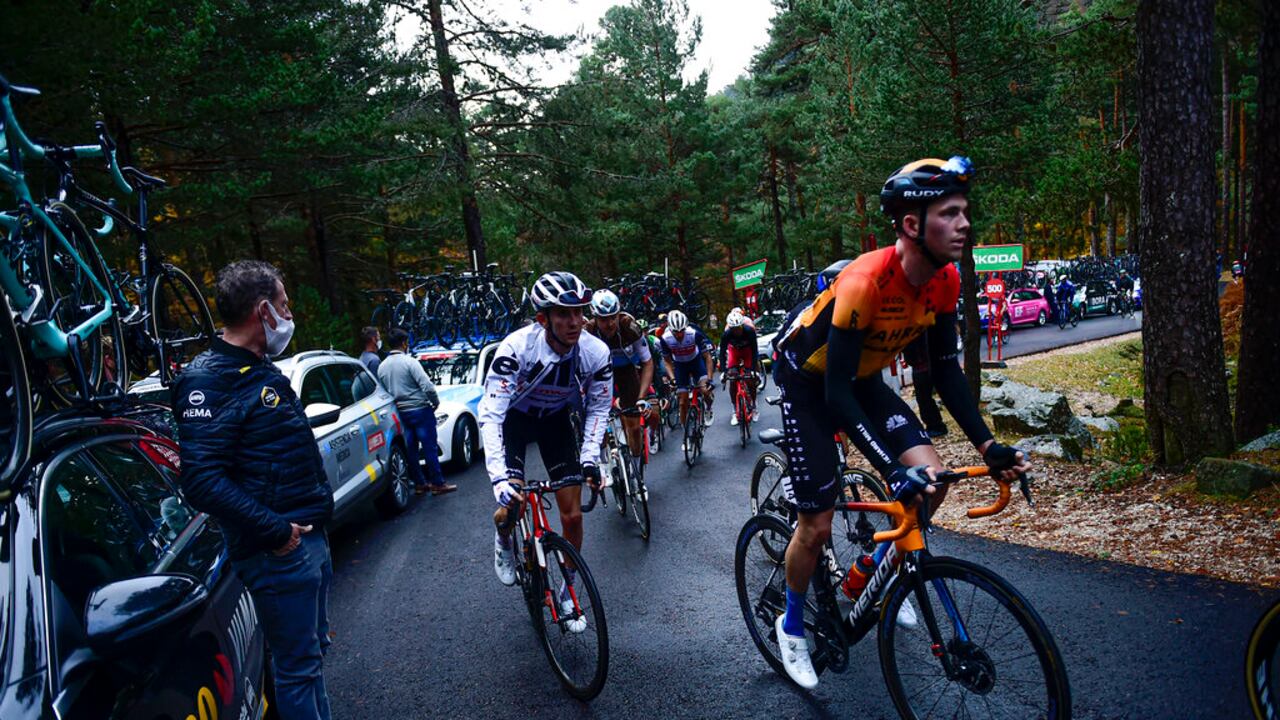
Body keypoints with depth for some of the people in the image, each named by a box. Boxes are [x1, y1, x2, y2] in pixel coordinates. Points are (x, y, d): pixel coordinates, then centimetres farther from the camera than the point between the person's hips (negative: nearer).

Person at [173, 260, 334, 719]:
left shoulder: (263, 371, 14)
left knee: (311, 652, 21)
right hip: (278, 550, -10)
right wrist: (274, 531, -25)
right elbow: (202, 478, -26)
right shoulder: (209, 380, -16)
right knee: (297, 666, 1)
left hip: (308, 537, 10)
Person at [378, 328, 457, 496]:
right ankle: (438, 484, 3)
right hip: (420, 410, -6)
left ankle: (420, 483, 18)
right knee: (429, 448, -1)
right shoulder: (409, 362, -14)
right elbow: (427, 386, -20)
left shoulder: (382, 367, 5)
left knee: (411, 450, 12)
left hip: (400, 412, 6)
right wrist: (436, 402, -4)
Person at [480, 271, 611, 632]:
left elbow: (599, 407, -10)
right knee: (512, 500, -18)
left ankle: (567, 590, 20)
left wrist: (589, 458, -22)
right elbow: (490, 414, -38)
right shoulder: (517, 347, -36)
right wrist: (499, 478, -48)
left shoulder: (596, 352, -27)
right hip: (514, 416, -2)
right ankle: (503, 540, 20)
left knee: (572, 514, -2)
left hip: (556, 419, 2)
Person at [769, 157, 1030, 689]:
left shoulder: (945, 281, -14)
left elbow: (946, 370, -5)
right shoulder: (865, 281, -35)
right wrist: (893, 469, -41)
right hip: (809, 381, -6)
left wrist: (988, 445, -14)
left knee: (930, 478, -10)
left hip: (862, 379, 6)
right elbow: (837, 392, -35)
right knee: (817, 525, -4)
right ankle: (792, 625, 23)